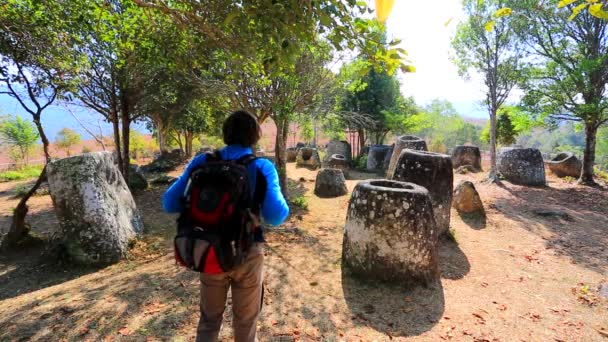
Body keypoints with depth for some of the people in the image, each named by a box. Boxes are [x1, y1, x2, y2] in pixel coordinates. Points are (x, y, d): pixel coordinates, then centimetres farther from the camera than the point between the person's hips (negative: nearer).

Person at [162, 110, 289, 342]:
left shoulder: (202, 162, -5)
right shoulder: (262, 167, -13)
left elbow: (170, 203, -4)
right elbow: (275, 216, -21)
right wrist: (284, 206, 1)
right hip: (246, 253, -2)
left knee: (209, 319, 24)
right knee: (245, 322, 20)